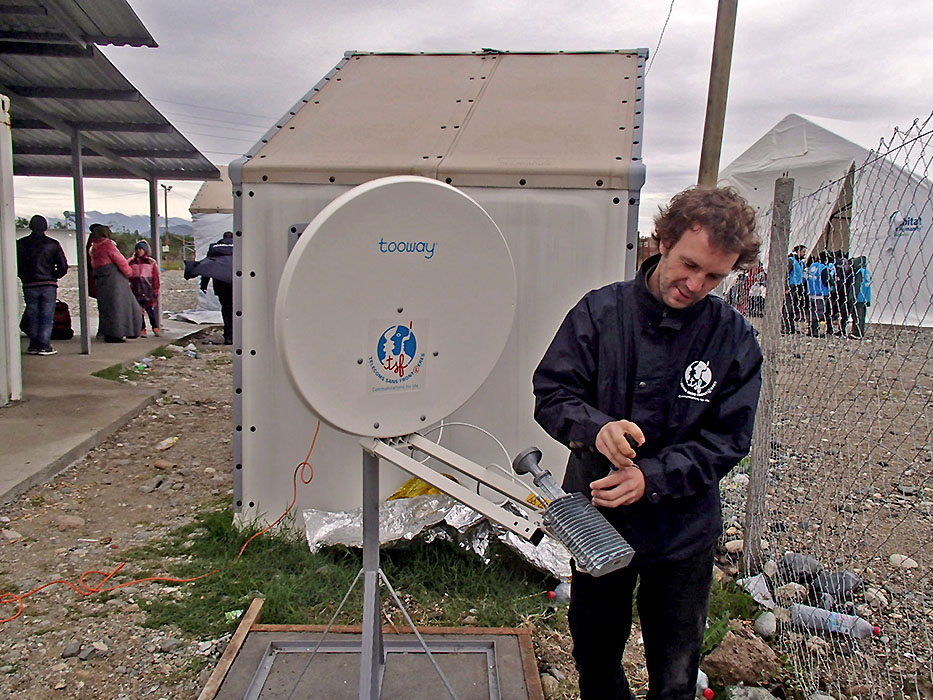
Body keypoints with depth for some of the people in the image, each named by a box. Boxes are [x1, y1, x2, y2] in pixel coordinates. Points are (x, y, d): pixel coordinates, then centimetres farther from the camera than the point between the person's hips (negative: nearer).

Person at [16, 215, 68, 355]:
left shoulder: (20, 244, 2)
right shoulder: (52, 244, -2)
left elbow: (15, 265, 1)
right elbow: (63, 267, -5)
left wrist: (24, 277, 16)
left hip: (29, 285, 2)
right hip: (49, 285, -2)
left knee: (32, 316, 10)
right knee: (46, 316, 1)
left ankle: (34, 346, 13)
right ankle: (44, 346, -2)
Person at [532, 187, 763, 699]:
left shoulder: (735, 340, -10)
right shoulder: (600, 311, -11)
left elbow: (724, 443, -9)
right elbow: (550, 394, -8)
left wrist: (651, 478, -23)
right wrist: (596, 427, -29)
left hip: (684, 533, 0)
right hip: (597, 520, 1)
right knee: (594, 656, 22)